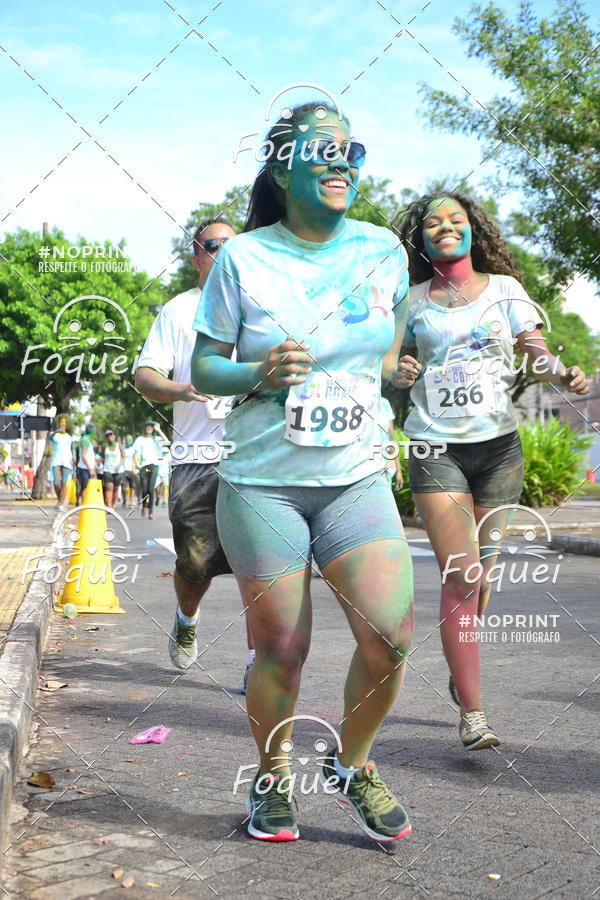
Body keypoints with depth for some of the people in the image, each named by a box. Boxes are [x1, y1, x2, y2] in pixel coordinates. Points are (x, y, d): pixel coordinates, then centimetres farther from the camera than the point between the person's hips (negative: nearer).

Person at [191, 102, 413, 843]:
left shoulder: (383, 250, 3)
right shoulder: (242, 258, -5)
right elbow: (202, 368, -2)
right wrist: (261, 374, -20)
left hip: (356, 481, 2)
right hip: (262, 483, -2)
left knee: (391, 632, -11)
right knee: (282, 651, 2)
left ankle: (352, 766, 17)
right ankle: (271, 779, 30)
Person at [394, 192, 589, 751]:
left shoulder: (504, 288, 9)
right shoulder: (411, 301, 8)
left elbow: (537, 351, 1)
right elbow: (395, 371, 13)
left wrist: (562, 373, -21)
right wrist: (400, 376, -10)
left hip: (498, 446, 2)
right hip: (436, 448, -2)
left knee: (483, 572, 9)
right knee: (460, 575, -12)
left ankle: (460, 671, 36)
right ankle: (471, 714, -7)